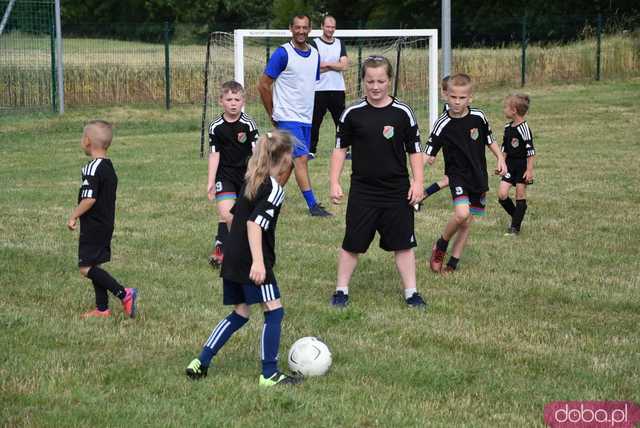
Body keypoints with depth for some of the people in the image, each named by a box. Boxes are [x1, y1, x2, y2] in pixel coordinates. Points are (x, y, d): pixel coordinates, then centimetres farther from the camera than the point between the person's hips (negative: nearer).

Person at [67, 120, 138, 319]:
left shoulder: (92, 168, -19)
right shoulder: (109, 167, 10)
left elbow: (89, 199, -25)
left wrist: (73, 217, -12)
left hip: (93, 226, -9)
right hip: (106, 224, 9)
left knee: (86, 267, -8)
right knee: (94, 265, 14)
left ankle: (124, 294, -15)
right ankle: (102, 308, 15)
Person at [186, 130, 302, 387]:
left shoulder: (250, 182, 15)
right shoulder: (275, 190, -11)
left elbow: (234, 215, 23)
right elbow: (254, 223, -21)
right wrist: (258, 261, -26)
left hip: (232, 258, 9)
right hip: (251, 260, -9)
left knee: (240, 313, 17)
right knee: (274, 311, -2)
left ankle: (200, 363, 13)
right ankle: (269, 374, -3)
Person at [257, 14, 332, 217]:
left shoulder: (314, 54, 10)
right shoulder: (282, 53, -10)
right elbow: (263, 85, -7)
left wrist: (307, 108, 17)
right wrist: (273, 114, -2)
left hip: (306, 118, 7)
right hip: (288, 118, -7)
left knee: (290, 161, 10)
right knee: (301, 158, -12)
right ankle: (313, 205, -13)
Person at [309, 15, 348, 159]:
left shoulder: (340, 44, 11)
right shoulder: (314, 43, 0)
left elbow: (344, 65, -2)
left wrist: (326, 64, -9)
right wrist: (335, 66, -7)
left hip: (338, 89, 3)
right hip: (319, 89, -3)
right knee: (315, 121, 0)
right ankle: (311, 150, 8)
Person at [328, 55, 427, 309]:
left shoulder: (402, 113, -3)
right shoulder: (353, 114, -2)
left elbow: (414, 150, 3)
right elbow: (340, 148, 6)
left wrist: (417, 182, -5)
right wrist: (334, 182, 1)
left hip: (397, 191, 0)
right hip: (362, 191, 0)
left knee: (403, 243, 5)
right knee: (352, 243, 5)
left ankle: (411, 292, 15)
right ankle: (341, 290, 17)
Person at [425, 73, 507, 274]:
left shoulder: (478, 117, -3)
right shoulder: (443, 124, -13)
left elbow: (489, 140, 13)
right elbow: (429, 152, -14)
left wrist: (500, 158, 4)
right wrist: (427, 159, -34)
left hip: (478, 176, 4)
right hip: (457, 174, -4)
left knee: (467, 221, 7)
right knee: (461, 213, -25)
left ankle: (454, 261, 20)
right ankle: (440, 246, 2)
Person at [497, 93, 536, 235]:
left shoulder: (524, 128, -17)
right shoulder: (508, 128, 7)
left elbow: (531, 151, -16)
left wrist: (529, 170, -17)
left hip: (522, 165, -7)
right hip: (510, 164, 7)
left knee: (520, 195, 0)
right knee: (502, 194, -3)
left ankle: (515, 226, 6)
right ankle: (516, 217, 18)